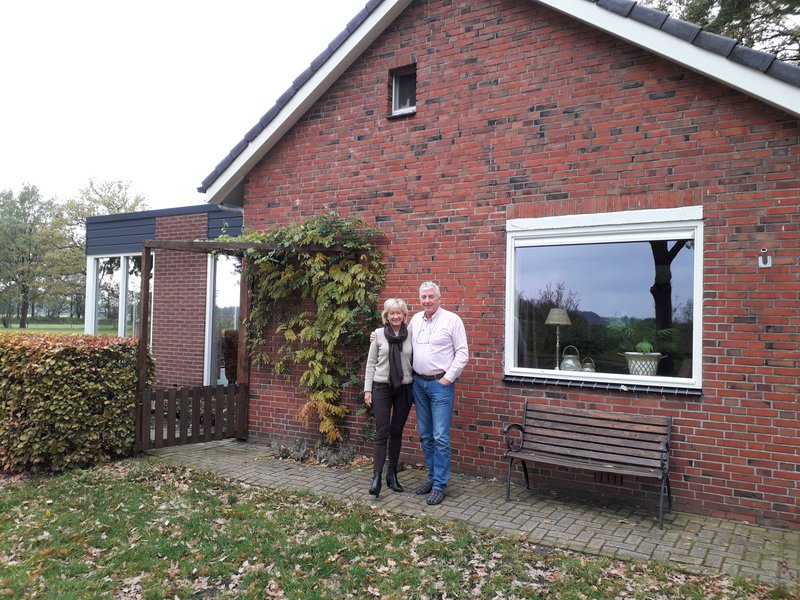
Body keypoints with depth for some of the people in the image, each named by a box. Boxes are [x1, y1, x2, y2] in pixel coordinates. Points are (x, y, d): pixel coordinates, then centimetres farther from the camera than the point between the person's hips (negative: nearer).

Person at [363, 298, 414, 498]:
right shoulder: (378, 335, -2)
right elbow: (371, 363, 1)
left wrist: (416, 388, -3)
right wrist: (367, 389, -2)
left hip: (404, 388, 2)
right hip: (382, 387, -1)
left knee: (397, 432, 9)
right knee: (382, 432, -4)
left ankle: (392, 474, 21)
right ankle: (377, 476, -1)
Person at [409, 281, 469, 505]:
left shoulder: (452, 319, -7)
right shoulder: (416, 319, 10)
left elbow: (462, 353, -7)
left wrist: (448, 378, -11)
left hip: (441, 384, -6)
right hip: (419, 383, 6)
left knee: (440, 437, -6)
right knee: (425, 436, 12)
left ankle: (440, 485, 3)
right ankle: (433, 476, 26)